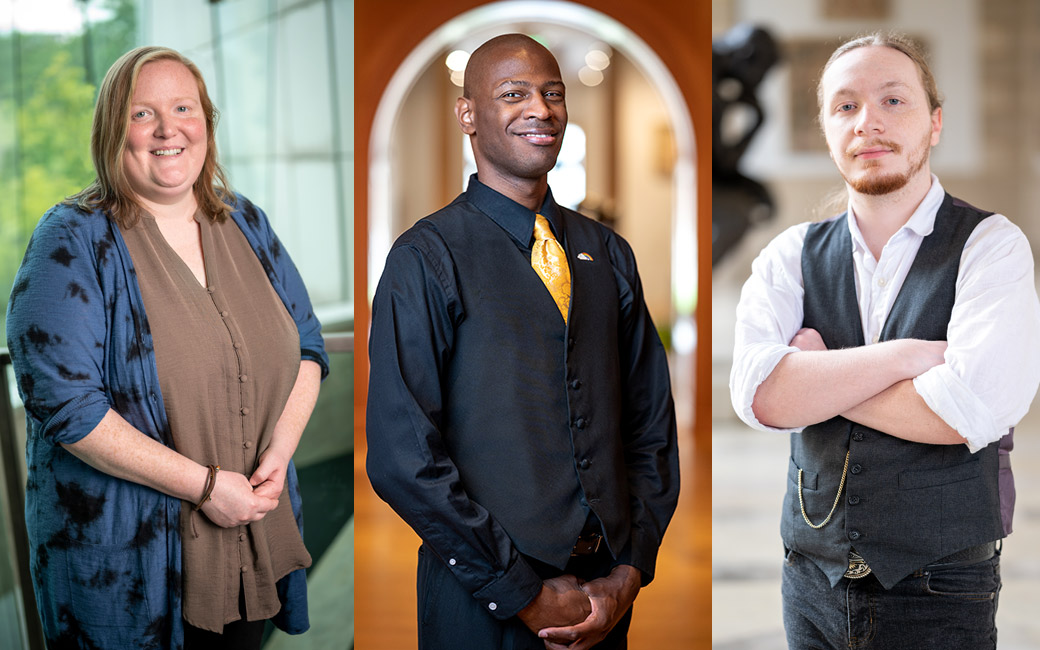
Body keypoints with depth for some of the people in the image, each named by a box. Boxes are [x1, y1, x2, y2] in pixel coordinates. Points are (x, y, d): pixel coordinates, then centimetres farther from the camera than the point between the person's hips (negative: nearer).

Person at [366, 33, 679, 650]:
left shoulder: (609, 254, 8)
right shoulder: (426, 259, -8)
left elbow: (652, 427, 10)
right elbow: (402, 455, -14)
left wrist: (629, 572, -3)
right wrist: (525, 594, -14)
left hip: (603, 597, 5)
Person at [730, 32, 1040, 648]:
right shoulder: (792, 255, 4)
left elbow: (973, 409, -21)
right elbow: (758, 394, -13)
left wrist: (817, 378, -11)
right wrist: (906, 355, -18)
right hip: (813, 581, 3)